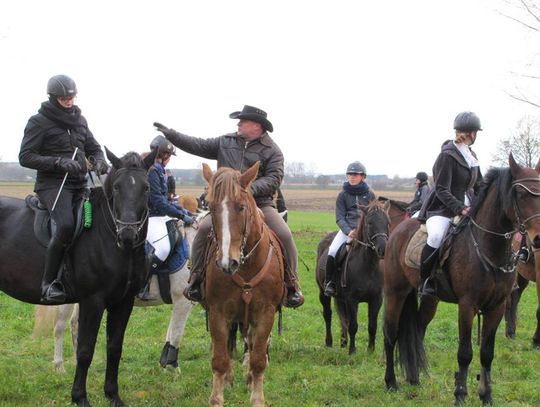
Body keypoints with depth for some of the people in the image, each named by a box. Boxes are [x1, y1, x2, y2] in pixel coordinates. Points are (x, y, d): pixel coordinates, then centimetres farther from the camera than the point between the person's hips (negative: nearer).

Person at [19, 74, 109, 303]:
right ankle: (48, 284, -25)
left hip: (80, 185, 7)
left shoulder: (79, 120, 15)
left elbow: (94, 148, 22)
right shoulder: (39, 122, -2)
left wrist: (99, 162, -3)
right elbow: (25, 157, -7)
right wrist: (59, 162, -20)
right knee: (66, 225, -31)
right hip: (53, 184, -7)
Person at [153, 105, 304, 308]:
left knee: (284, 235, -21)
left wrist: (250, 188, -26)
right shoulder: (226, 142, 11)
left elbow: (273, 180, -10)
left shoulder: (272, 151, 0)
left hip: (260, 203, -2)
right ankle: (195, 280, -8)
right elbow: (198, 146, 13)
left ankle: (292, 285, -6)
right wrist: (170, 134, 5)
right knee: (203, 229, -21)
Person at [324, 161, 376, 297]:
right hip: (347, 229, -1)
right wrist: (349, 232, -17)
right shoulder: (343, 195, 7)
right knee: (332, 252, -22)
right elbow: (340, 218, 1)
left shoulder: (370, 195, 10)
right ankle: (329, 282, -4)